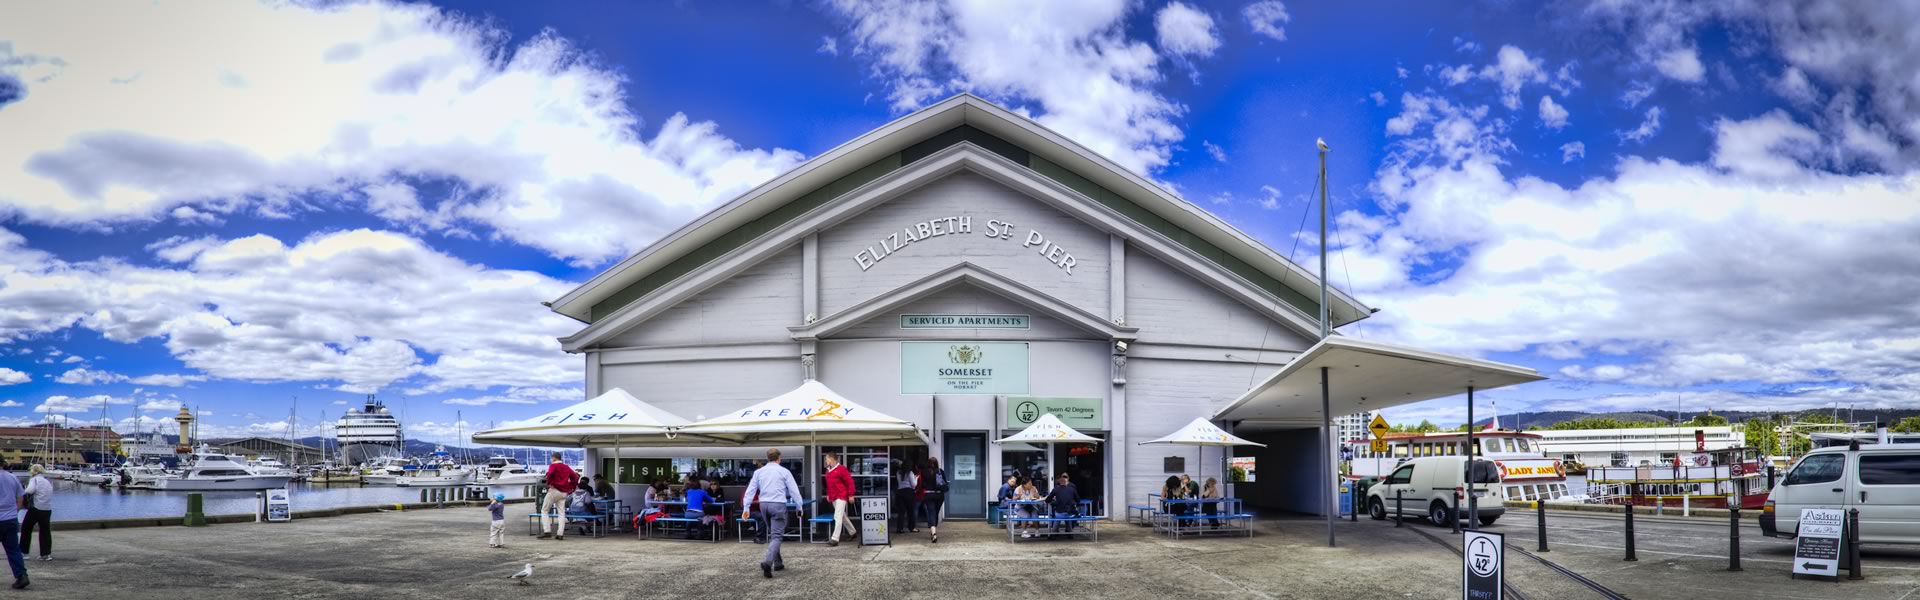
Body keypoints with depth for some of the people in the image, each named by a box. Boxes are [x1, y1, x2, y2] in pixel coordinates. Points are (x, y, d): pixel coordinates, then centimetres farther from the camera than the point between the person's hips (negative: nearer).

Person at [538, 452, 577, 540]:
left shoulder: (553, 466, -3)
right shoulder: (567, 467, 15)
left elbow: (550, 473, -25)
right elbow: (575, 477, 15)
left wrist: (548, 483, -11)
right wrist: (569, 487, 14)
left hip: (554, 490, -5)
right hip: (564, 493, 5)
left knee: (544, 510, 6)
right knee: (562, 512, 5)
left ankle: (547, 531, -6)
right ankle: (560, 534, -4)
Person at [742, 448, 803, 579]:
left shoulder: (759, 472, 8)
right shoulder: (784, 472, -2)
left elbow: (750, 490, 5)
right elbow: (794, 490, -2)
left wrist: (746, 508, 5)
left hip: (764, 504, 5)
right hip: (778, 504, -5)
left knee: (772, 534, 21)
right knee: (776, 536, -8)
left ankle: (778, 563, 25)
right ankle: (767, 562, -29)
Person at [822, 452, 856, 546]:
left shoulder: (841, 469, -13)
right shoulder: (828, 470, 11)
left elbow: (850, 481, -12)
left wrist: (851, 495, -13)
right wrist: (828, 494, 19)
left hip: (841, 496, -9)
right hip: (833, 497, 9)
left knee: (838, 517, -12)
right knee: (842, 516, 18)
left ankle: (835, 539, -14)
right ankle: (852, 532, 34)